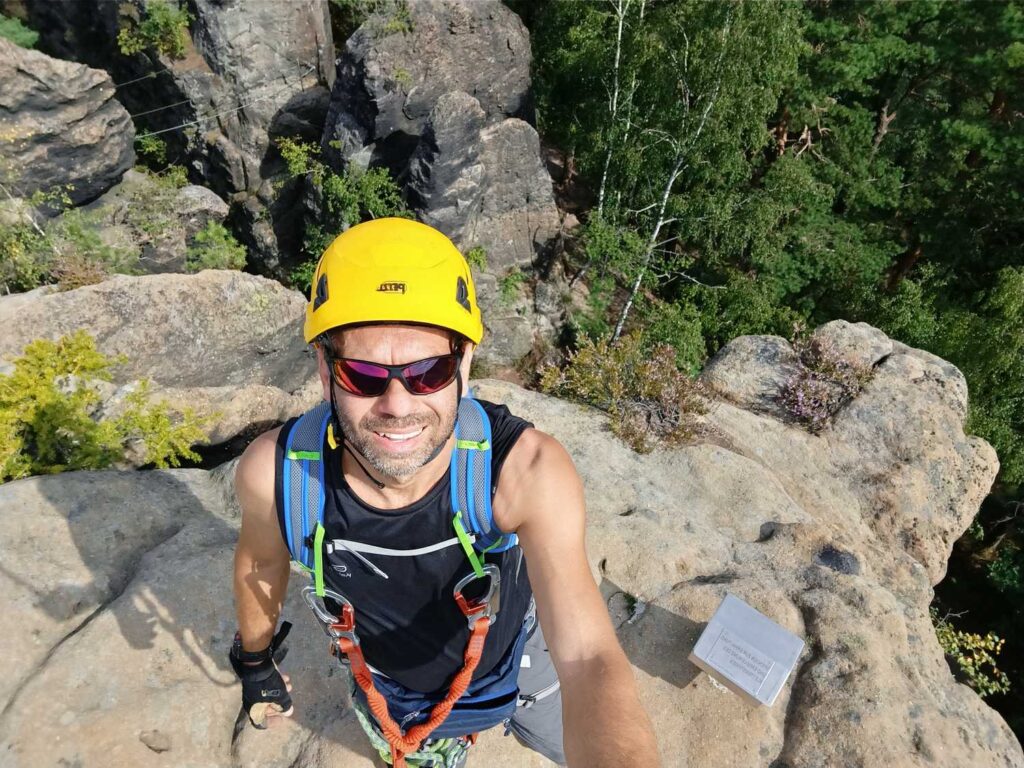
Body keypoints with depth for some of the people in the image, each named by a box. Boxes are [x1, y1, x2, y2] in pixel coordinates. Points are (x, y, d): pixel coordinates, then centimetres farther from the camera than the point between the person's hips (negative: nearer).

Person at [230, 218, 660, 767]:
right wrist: (255, 664, 8)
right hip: (390, 683, 2)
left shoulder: (528, 469, -40)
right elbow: (262, 561, -9)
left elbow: (589, 660, -46)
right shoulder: (272, 472, -32)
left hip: (512, 657, -1)